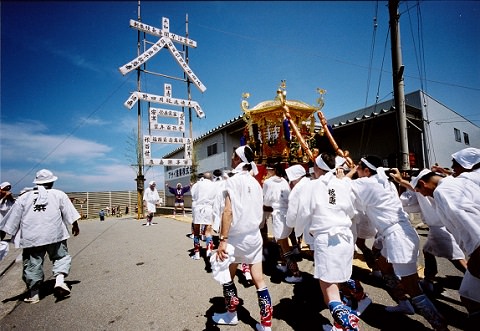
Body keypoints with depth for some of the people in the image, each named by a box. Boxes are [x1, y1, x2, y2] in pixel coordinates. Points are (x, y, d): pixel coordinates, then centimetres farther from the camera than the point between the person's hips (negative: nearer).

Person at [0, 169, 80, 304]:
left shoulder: (24, 197, 8)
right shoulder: (59, 194, 3)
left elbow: (11, 221, 8)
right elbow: (70, 214, 4)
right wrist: (75, 226, 17)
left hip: (31, 238, 2)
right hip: (55, 235, -2)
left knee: (33, 264, 12)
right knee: (61, 257, 10)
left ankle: (34, 294, 18)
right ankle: (59, 279, -13)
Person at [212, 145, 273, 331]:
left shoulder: (233, 181, -12)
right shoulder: (256, 183, 7)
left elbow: (228, 212, -21)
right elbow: (260, 212, 11)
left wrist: (223, 240, -21)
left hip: (236, 236, -5)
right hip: (254, 236, 6)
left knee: (227, 277, 17)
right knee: (259, 280, 10)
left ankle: (231, 315, 32)